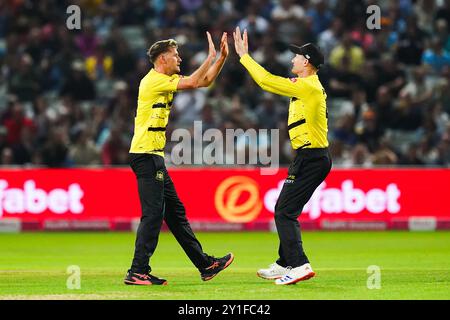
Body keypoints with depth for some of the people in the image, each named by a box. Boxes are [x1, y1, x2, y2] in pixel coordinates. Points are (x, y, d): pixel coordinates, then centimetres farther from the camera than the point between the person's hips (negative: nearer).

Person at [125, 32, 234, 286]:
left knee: (175, 212, 13)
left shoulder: (167, 81, 17)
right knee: (153, 214, -12)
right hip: (146, 154, -10)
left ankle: (205, 265, 19)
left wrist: (223, 56, 12)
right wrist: (211, 56, -9)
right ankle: (138, 272, -12)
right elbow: (192, 83, -18)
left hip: (154, 157, 10)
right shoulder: (154, 81, -12)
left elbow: (206, 81, 21)